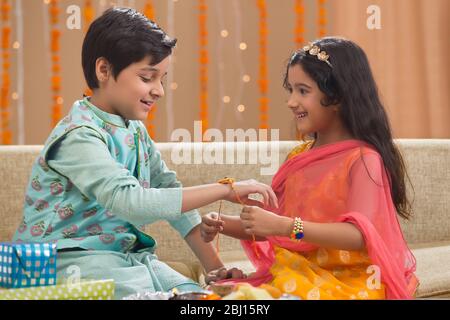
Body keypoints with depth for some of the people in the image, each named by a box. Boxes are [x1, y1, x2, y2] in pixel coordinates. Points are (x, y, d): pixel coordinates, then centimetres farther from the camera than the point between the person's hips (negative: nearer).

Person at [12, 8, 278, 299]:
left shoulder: (135, 130, 9)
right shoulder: (79, 137, -19)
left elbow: (173, 195, 9)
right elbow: (130, 201, -31)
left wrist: (214, 267, 0)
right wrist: (226, 189, -29)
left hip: (127, 256, 8)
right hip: (73, 259, -8)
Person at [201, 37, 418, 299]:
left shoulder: (363, 159, -9)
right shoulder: (300, 156, 11)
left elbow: (360, 235, -24)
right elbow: (269, 228, 16)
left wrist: (284, 226, -32)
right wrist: (223, 224, -2)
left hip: (346, 284, -6)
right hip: (295, 276, 6)